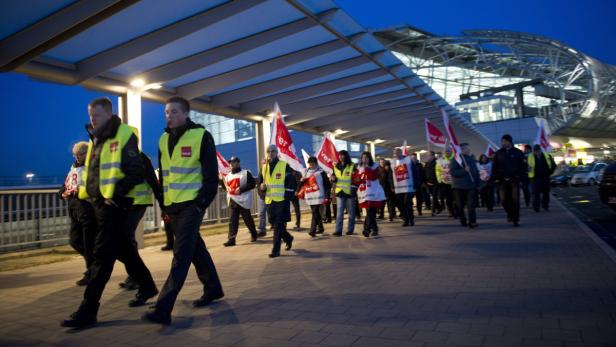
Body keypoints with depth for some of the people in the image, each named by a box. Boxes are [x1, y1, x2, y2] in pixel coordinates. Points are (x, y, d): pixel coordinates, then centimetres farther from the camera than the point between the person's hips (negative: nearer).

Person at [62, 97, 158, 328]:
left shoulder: (124, 136, -10)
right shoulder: (96, 139, 16)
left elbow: (136, 172, -16)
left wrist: (116, 194, -20)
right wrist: (87, 194, 13)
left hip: (115, 203, -9)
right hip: (98, 202, 9)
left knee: (101, 256, -7)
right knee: (123, 249, 17)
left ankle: (88, 311, 0)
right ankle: (147, 287, 33)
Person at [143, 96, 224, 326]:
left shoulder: (201, 136, -7)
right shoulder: (164, 140, 12)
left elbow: (211, 173, -9)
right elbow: (163, 174, 18)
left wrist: (204, 202, -14)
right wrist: (164, 203, 13)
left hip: (192, 204, -7)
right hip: (172, 205, 7)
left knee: (181, 255, -9)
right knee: (195, 248, 16)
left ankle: (163, 309, -11)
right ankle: (213, 288, 32)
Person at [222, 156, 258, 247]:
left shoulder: (245, 173, -1)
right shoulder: (228, 175, 18)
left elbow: (252, 184, -9)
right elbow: (226, 187, 20)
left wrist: (241, 189, -18)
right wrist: (221, 181, 1)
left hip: (243, 200, -5)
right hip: (232, 201, 5)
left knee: (247, 219, 6)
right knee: (232, 220, -2)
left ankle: (254, 235, 25)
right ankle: (231, 239, -5)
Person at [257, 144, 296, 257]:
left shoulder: (285, 166, -3)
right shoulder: (264, 168, 12)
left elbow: (292, 183, -3)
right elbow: (259, 181, 19)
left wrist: (288, 196, -10)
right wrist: (261, 186, -4)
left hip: (282, 200, -5)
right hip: (269, 201, 6)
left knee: (279, 225, -6)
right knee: (273, 223, 12)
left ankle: (276, 250, -1)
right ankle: (288, 238, 37)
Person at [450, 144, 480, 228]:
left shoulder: (472, 159, 13)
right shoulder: (455, 159, -4)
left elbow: (476, 171, 19)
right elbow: (453, 172, -15)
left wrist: (477, 183, 13)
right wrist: (464, 170, -24)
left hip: (471, 185, 3)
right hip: (460, 186, -3)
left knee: (471, 205, -8)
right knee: (460, 205, 6)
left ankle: (472, 222, -10)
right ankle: (463, 221, 21)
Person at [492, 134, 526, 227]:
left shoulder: (518, 152, 1)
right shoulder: (498, 153, 6)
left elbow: (522, 166, 0)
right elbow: (495, 167, 6)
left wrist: (520, 176, -12)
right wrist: (496, 178, -2)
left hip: (514, 180, -2)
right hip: (503, 180, 2)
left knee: (515, 200, -1)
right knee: (504, 200, 3)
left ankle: (515, 219, 8)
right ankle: (510, 214, 30)